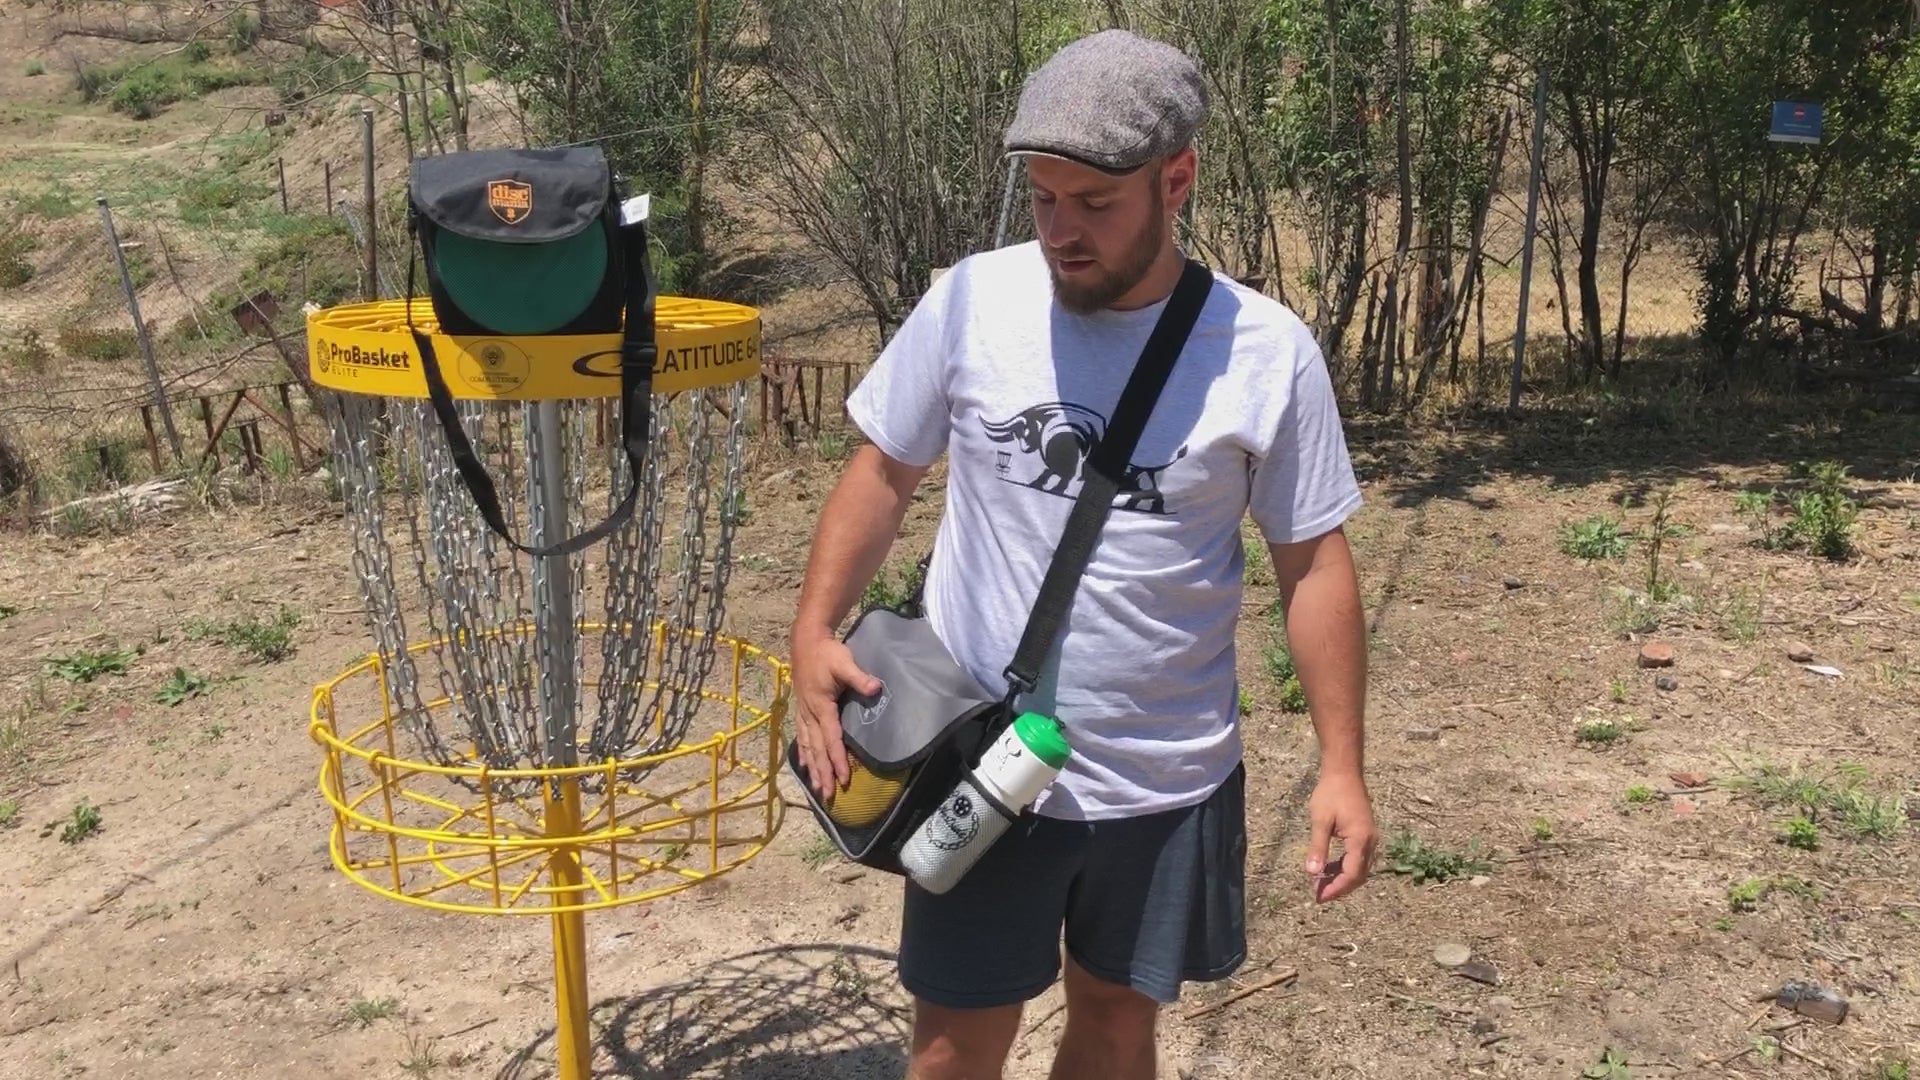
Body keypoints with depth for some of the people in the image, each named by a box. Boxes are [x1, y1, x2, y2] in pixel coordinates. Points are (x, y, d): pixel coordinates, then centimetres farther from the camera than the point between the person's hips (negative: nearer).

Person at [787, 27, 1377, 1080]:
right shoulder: (970, 301, -9)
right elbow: (885, 471, 3)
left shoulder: (1269, 352, -10)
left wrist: (1340, 766, -4)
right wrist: (814, 629, -10)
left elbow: (1313, 561, -2)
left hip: (1168, 783, 1)